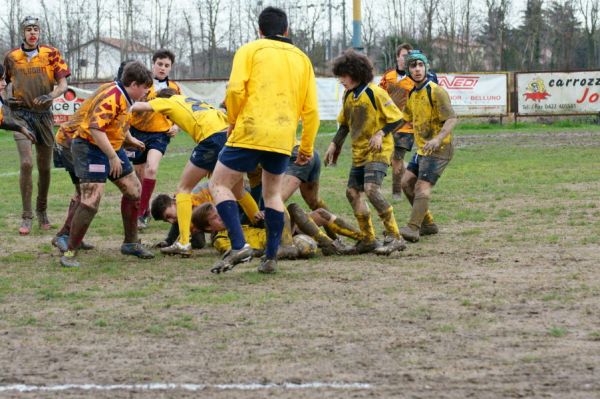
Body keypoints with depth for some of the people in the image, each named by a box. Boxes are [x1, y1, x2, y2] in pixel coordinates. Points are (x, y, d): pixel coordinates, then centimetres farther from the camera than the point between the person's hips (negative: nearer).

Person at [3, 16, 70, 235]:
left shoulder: (51, 54, 2)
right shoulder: (11, 57, 5)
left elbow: (63, 85, -2)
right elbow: (4, 81, 21)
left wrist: (50, 96, -21)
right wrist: (6, 99, 2)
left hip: (43, 114, 1)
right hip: (21, 114, -1)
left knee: (45, 168, 8)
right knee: (26, 163, -17)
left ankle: (42, 211, 29)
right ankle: (26, 216, -11)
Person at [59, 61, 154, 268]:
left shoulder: (125, 98, 7)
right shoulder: (112, 97, -25)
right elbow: (95, 128, -32)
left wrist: (130, 139, 37)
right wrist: (112, 157, -28)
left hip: (112, 148, 11)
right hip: (91, 148, -11)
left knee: (133, 189, 14)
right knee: (91, 201, -16)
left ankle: (130, 243, 27)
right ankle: (69, 253, -10)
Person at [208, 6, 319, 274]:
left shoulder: (250, 50, 5)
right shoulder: (302, 58, 16)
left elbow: (235, 89, -9)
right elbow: (311, 109, 13)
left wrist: (232, 121, 8)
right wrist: (306, 148, 20)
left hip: (250, 133, -4)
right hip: (283, 140, 4)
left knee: (219, 185, 6)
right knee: (273, 194, 20)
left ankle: (239, 245, -11)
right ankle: (271, 257, 13)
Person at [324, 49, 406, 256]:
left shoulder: (375, 93, -15)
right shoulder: (348, 95, 8)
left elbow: (397, 118, -12)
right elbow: (344, 124, 21)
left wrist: (381, 133, -22)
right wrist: (334, 144, 11)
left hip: (378, 150, -9)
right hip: (359, 152, 9)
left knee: (371, 189, -24)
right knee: (353, 192, 7)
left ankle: (394, 237, -23)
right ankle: (368, 239, 17)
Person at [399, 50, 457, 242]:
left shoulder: (436, 91, -15)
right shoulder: (413, 94, 12)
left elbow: (452, 119, -21)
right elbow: (406, 118, 27)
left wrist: (438, 139, -35)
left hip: (438, 148, -9)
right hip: (422, 149, 9)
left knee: (422, 187, -18)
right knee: (406, 182, 9)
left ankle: (413, 229, -24)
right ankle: (428, 224, 16)